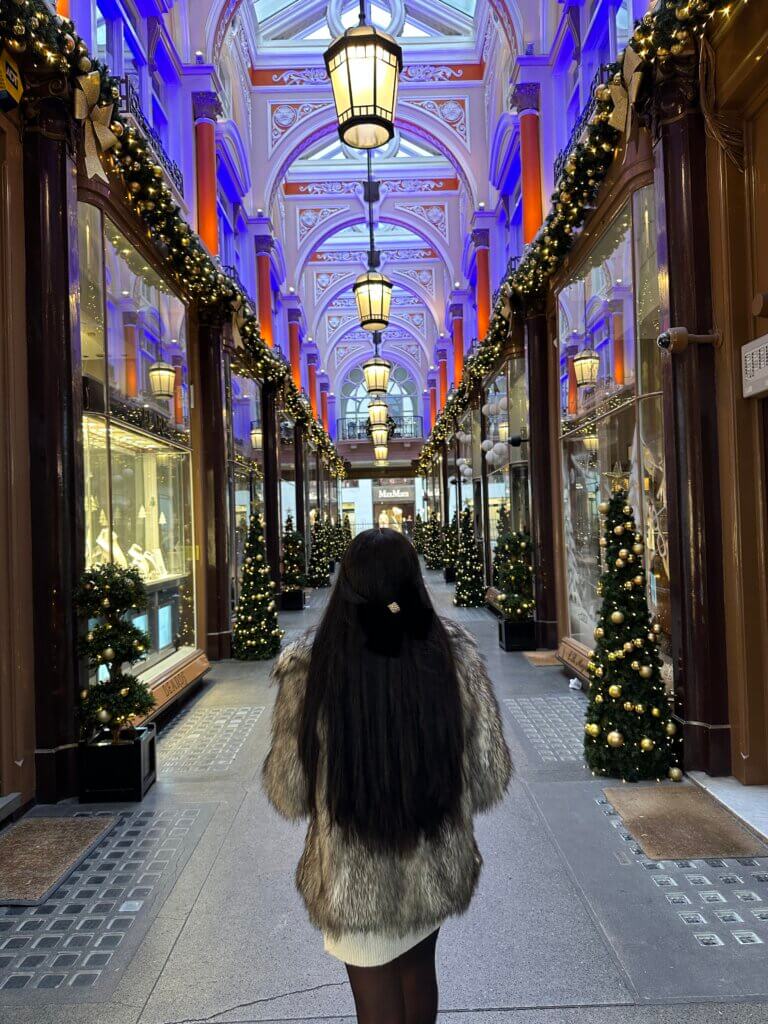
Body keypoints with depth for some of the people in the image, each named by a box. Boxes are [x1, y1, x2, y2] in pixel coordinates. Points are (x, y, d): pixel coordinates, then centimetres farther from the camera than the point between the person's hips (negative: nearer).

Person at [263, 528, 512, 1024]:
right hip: (437, 870, 3)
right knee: (419, 972, 30)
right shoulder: (456, 655, -16)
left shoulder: (310, 666, -22)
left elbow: (289, 794, -12)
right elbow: (490, 779, -7)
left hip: (355, 880, -2)